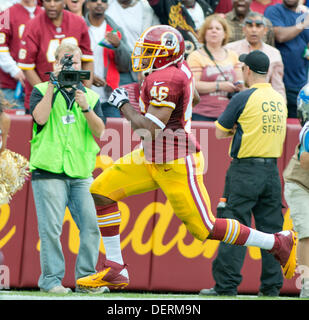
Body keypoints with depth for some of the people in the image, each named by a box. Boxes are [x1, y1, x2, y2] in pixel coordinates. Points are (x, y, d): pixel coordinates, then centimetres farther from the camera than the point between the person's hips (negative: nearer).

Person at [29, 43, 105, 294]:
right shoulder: (41, 91, 8)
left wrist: (85, 108, -12)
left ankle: (86, 276, 6)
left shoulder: (91, 96, 16)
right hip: (49, 172, -3)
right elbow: (40, 118, -11)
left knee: (91, 226, -5)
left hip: (81, 174, 3)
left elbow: (99, 131, 4)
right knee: (51, 228, -9)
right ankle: (51, 279, -2)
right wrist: (52, 86, -11)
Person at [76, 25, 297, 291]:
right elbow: (195, 98, 24)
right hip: (152, 157, 10)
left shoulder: (165, 79, -24)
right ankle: (115, 271, 6)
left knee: (204, 227, -3)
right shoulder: (179, 68, 4)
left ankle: (279, 243, 11)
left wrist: (124, 105, -15)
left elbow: (150, 130, -27)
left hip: (177, 165, -10)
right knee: (101, 192, 2)